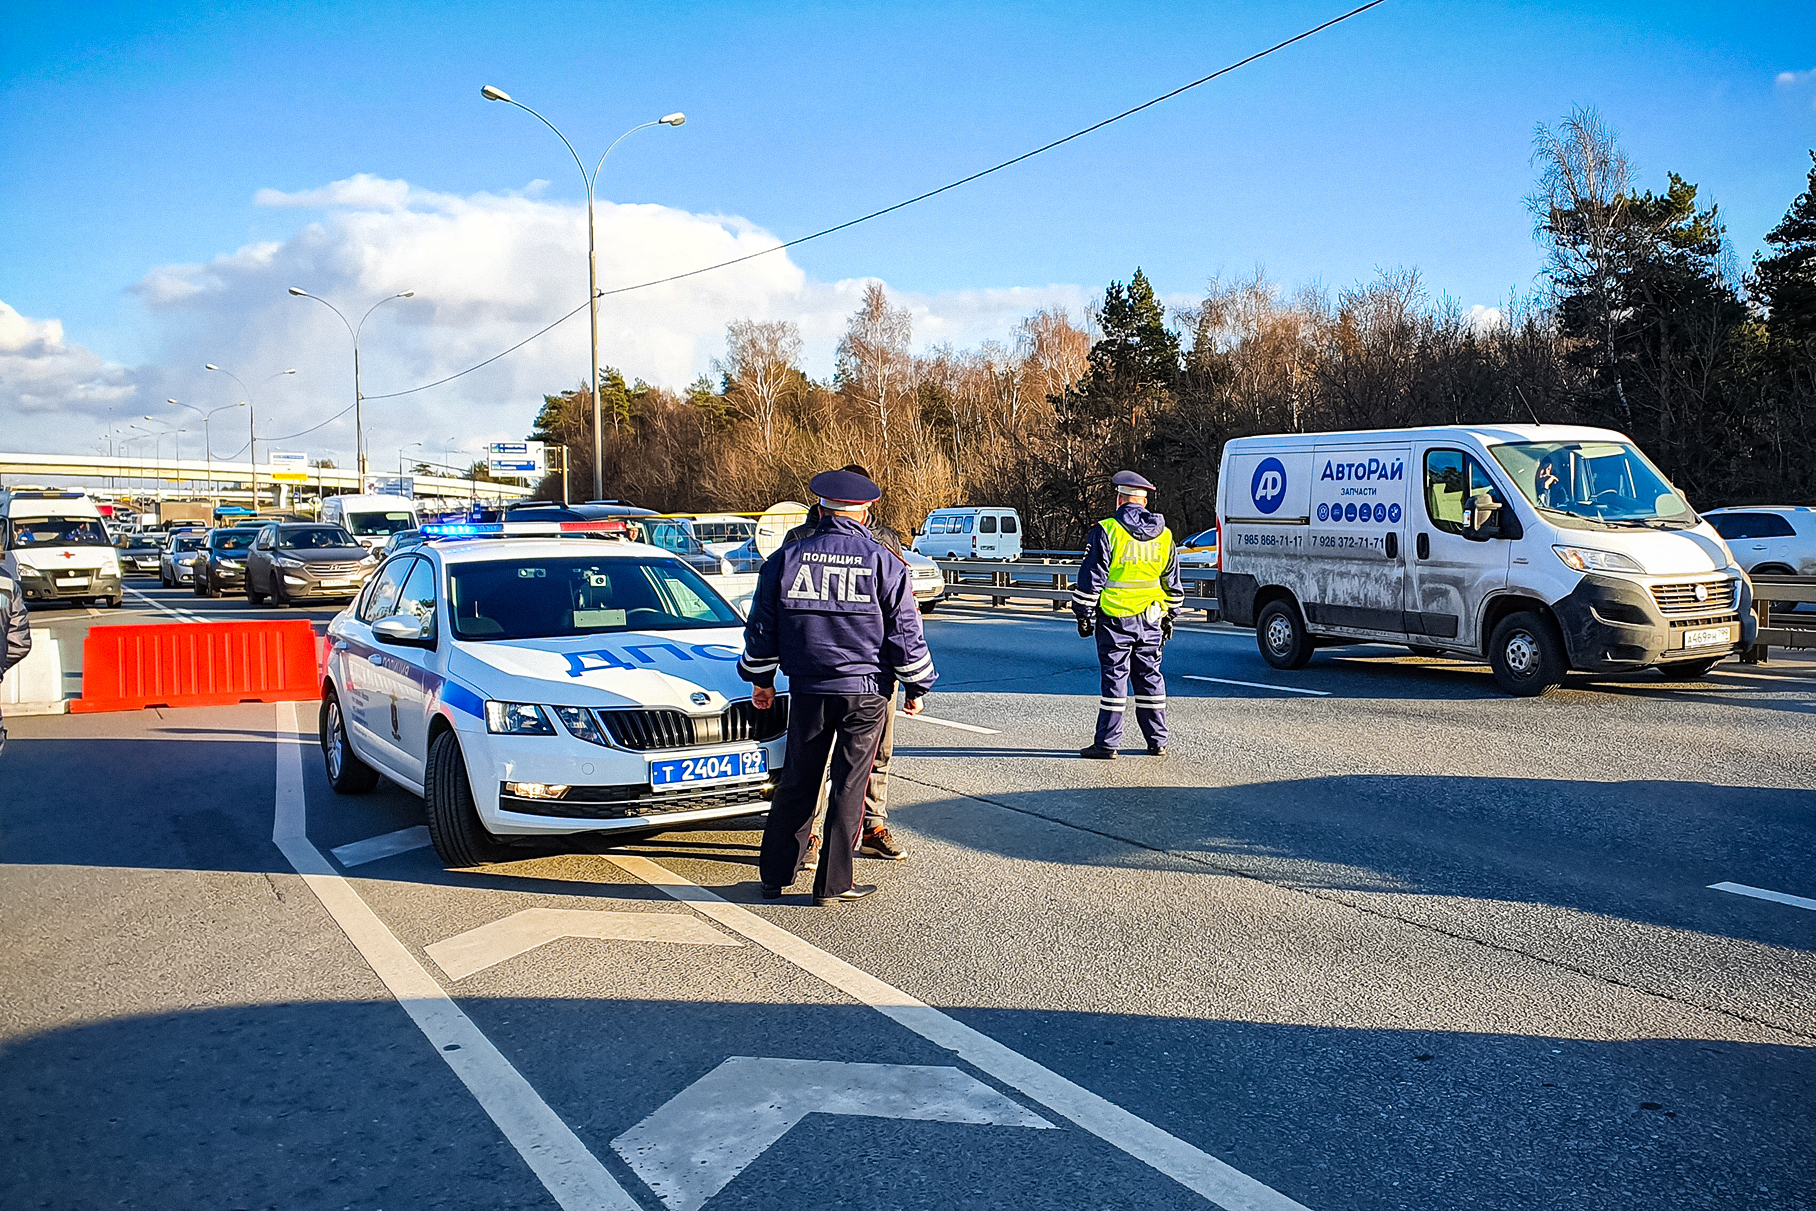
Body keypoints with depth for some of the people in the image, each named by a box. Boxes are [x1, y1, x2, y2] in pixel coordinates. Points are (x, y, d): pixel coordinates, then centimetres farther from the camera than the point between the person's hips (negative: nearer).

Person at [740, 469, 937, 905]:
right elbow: (906, 633, 0)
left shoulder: (786, 558, 3)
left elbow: (762, 628, 10)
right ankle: (833, 884, 9)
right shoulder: (884, 563, -3)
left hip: (807, 689, 2)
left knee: (797, 782, 13)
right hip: (866, 692, -2)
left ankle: (775, 876, 21)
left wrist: (761, 679, 21)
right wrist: (916, 687, 10)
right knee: (849, 786, 4)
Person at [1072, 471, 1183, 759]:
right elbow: (1172, 583, 15)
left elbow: (1091, 578, -9)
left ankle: (1107, 744, 1)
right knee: (1150, 677, 12)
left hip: (1115, 619, -5)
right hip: (1151, 620, 5)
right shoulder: (1164, 535, 9)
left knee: (1114, 677, -1)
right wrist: (1169, 616, 23)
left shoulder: (1106, 531, -9)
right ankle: (1157, 742, 17)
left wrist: (1083, 615, -3)